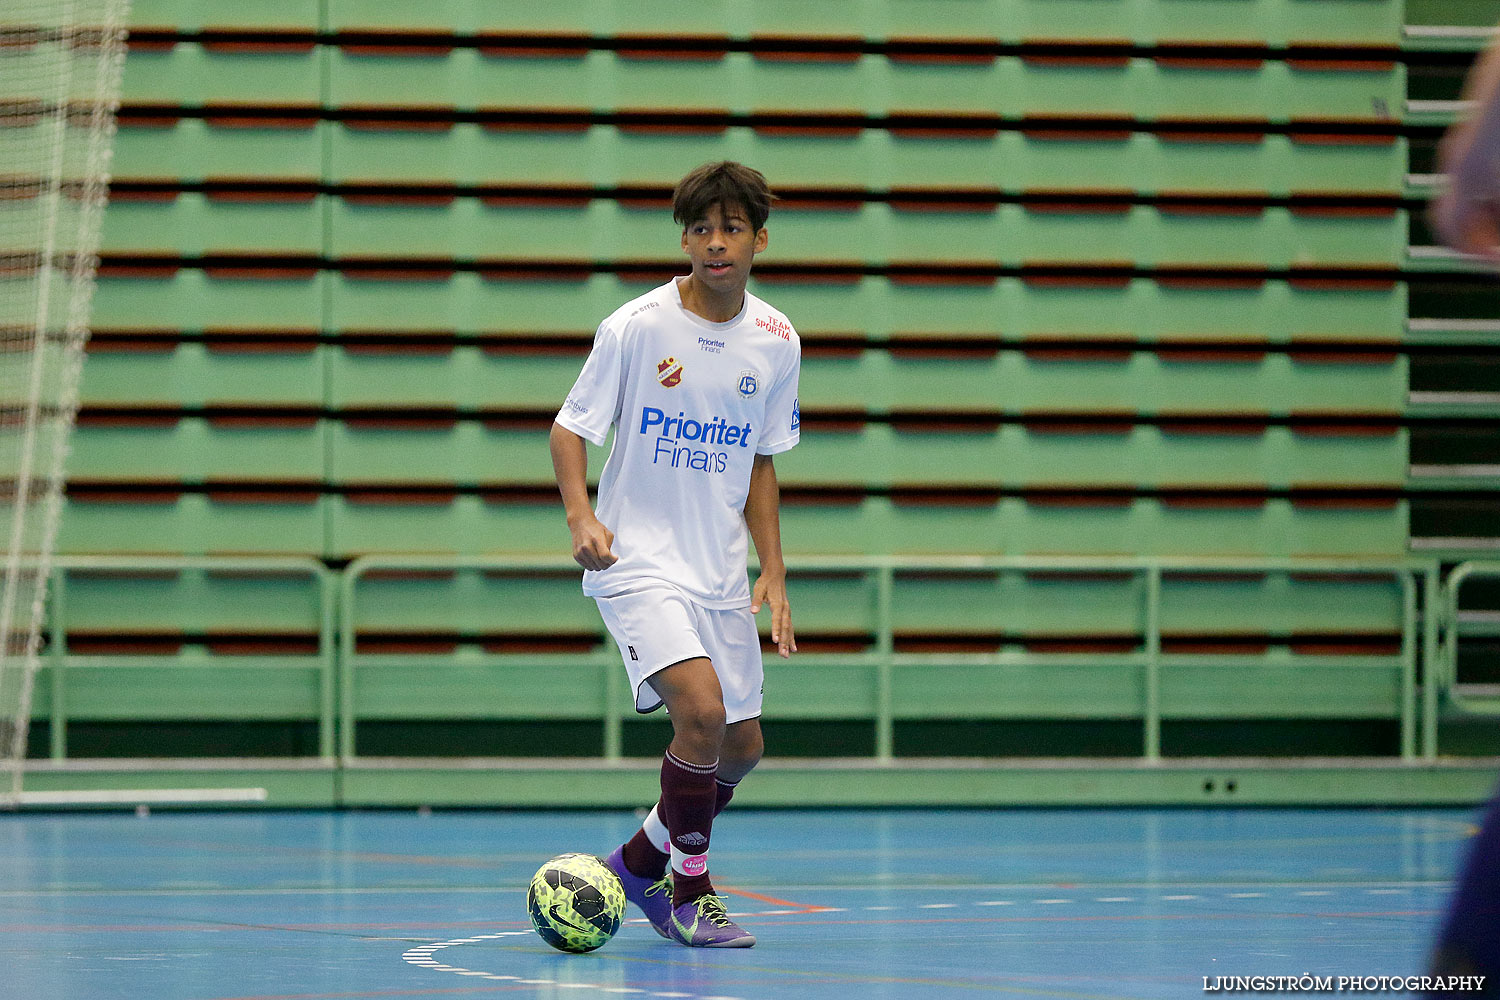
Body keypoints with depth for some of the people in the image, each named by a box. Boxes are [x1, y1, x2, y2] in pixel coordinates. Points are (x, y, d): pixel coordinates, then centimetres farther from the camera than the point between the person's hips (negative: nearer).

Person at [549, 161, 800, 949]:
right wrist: (581, 515, -23)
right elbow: (569, 427, -5)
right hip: (638, 565, -6)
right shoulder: (636, 326, -12)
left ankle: (639, 862, 33)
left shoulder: (776, 342, 2)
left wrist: (773, 575, 7)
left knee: (740, 748, 9)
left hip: (720, 574, 6)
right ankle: (690, 892, -6)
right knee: (701, 708, -24)